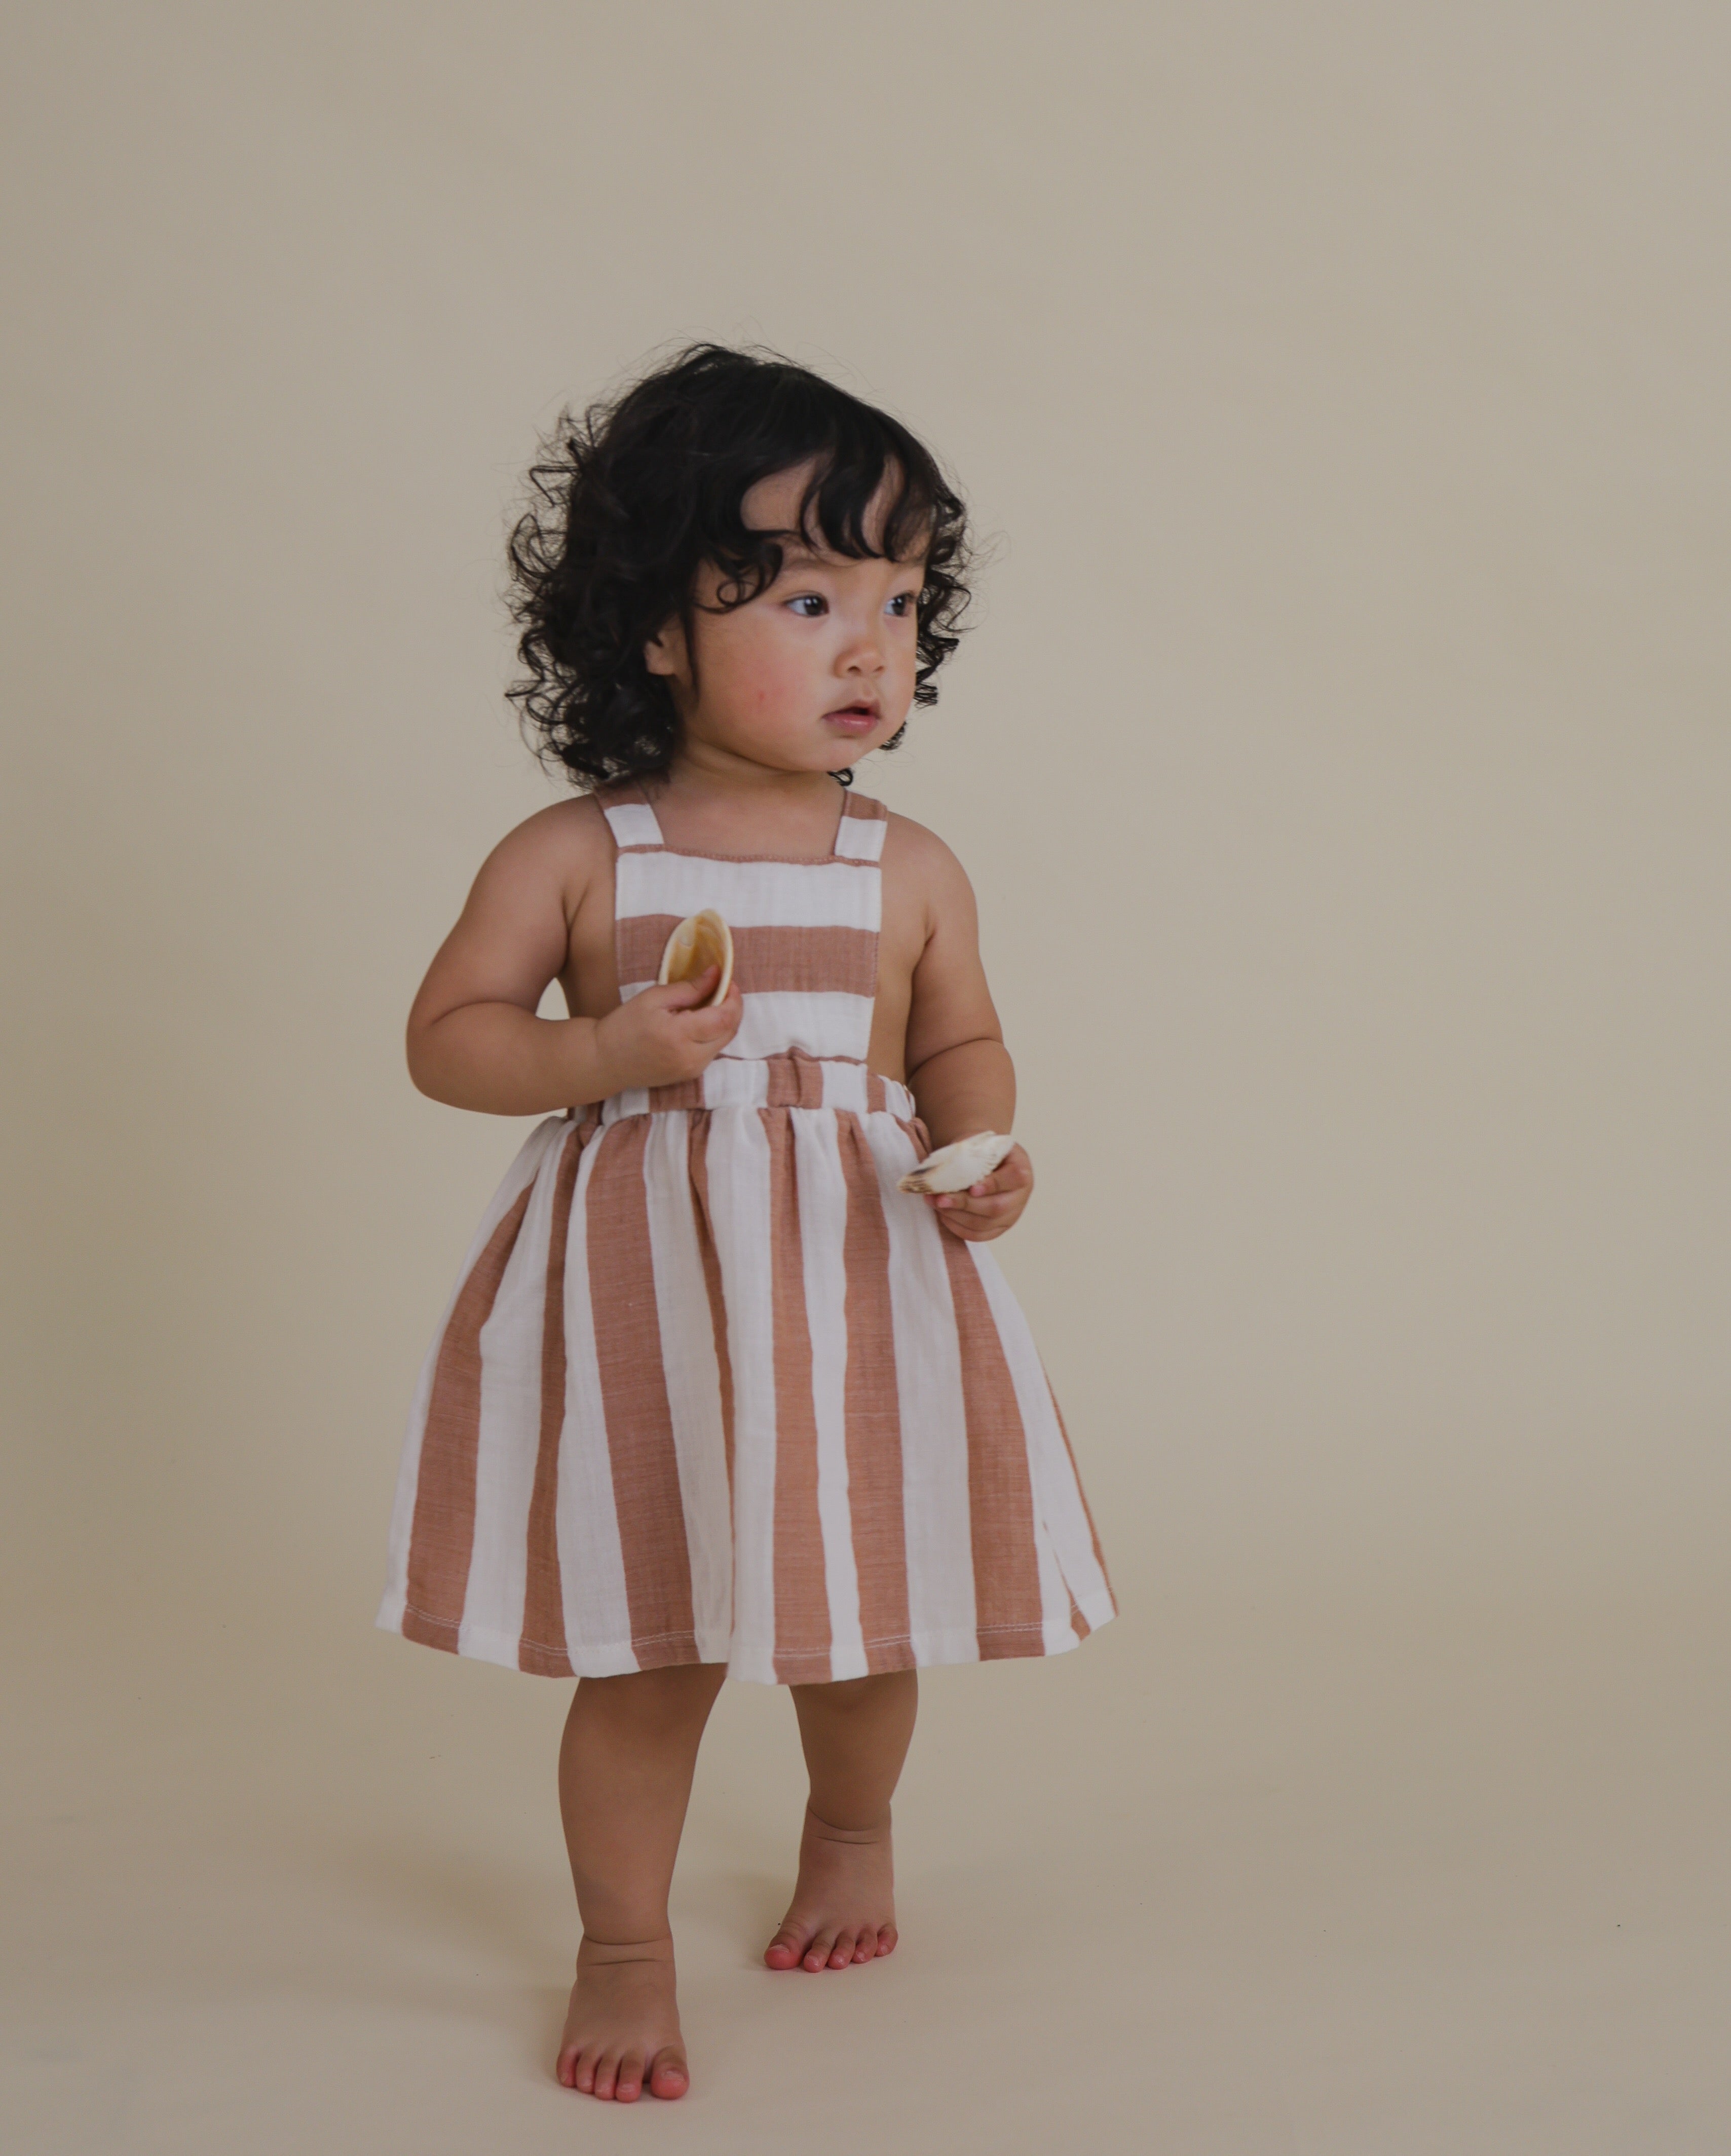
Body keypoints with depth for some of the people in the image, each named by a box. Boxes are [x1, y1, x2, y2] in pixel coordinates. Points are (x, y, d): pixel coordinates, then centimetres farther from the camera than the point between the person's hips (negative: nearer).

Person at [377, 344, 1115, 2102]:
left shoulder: (911, 872, 0)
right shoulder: (573, 854, -6)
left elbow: (963, 1045, 12)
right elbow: (446, 1035, -2)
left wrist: (983, 1151, -9)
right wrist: (609, 1053, -19)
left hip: (858, 1286, 2)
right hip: (648, 1293, -2)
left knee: (858, 1625, 15)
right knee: (645, 1655, 3)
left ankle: (851, 1833, 47)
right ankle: (624, 1951, 23)